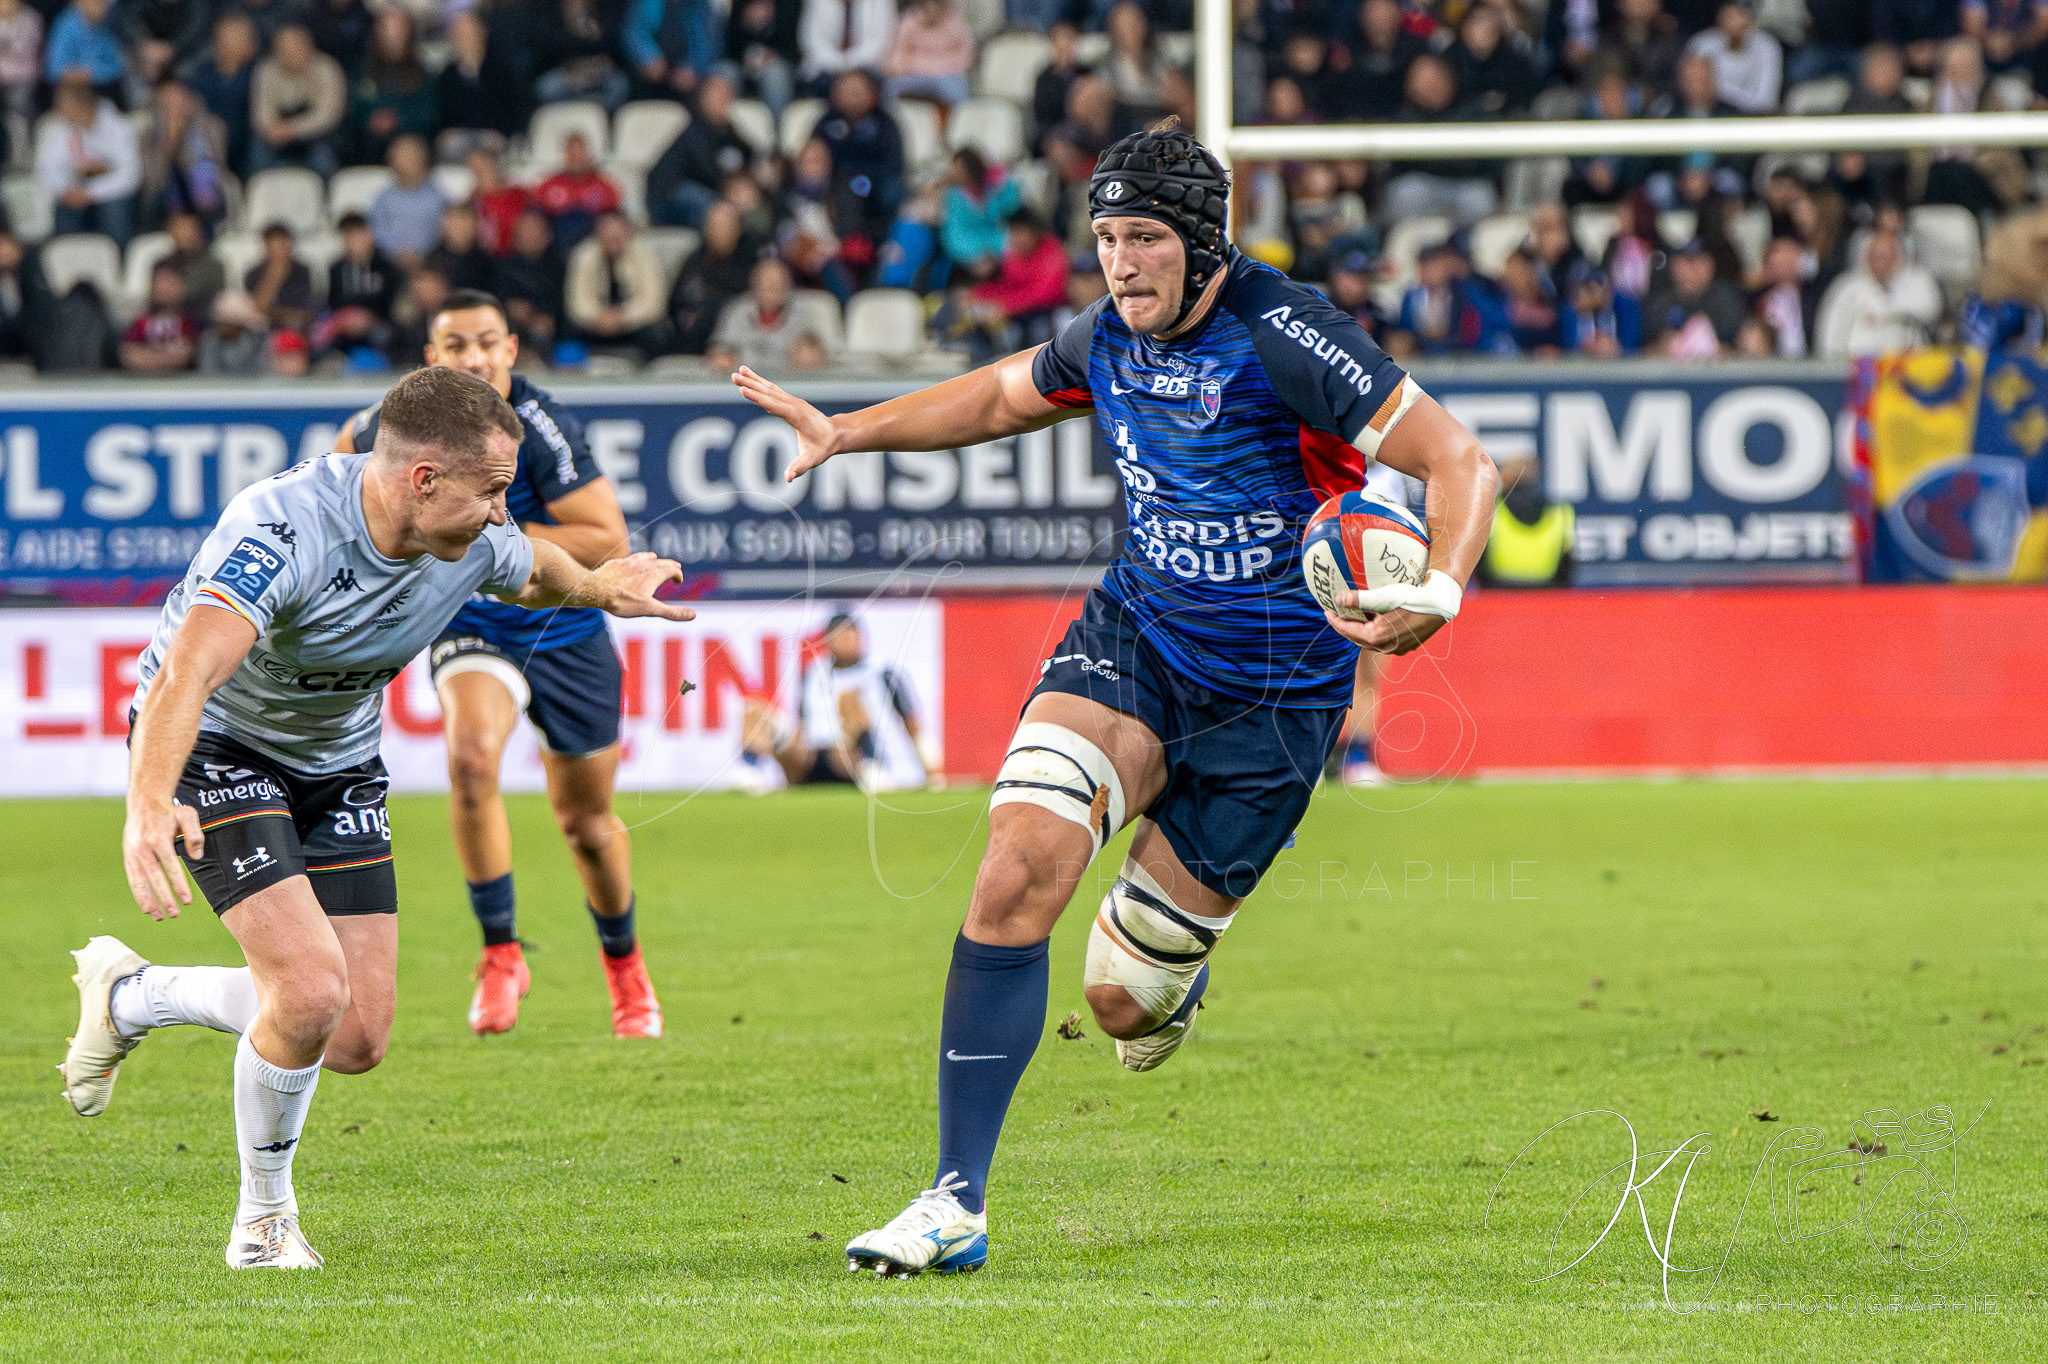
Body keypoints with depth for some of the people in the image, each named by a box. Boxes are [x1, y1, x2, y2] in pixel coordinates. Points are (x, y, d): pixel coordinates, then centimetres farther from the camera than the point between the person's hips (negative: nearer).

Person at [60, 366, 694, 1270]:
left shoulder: (474, 541, -15)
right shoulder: (286, 529, -36)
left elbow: (532, 576, 16)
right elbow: (185, 671, -52)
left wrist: (598, 587, 0)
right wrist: (149, 805, -65)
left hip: (339, 764, 7)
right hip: (218, 748, -7)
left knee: (357, 1041, 0)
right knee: (311, 989, -23)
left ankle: (128, 997, 25)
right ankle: (265, 1213, 4)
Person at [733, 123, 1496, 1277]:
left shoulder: (1282, 336, -19)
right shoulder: (1109, 341, 1)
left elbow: (1463, 463, -21)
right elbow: (1002, 396, 26)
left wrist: (1439, 596, -38)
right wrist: (848, 432, 22)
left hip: (1274, 693, -5)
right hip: (1134, 636, 5)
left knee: (1126, 1001, -1)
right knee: (1018, 876, -19)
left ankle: (1174, 966, 41)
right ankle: (957, 1204, -15)